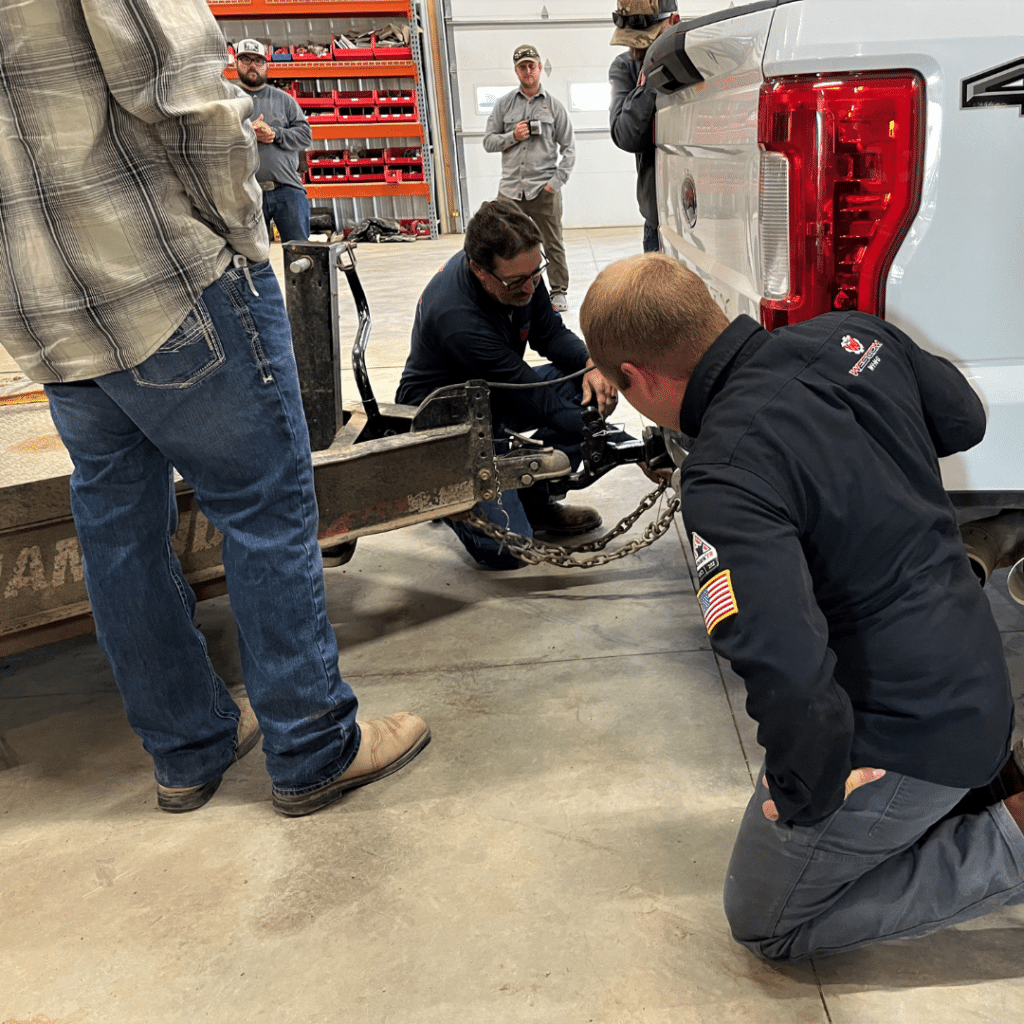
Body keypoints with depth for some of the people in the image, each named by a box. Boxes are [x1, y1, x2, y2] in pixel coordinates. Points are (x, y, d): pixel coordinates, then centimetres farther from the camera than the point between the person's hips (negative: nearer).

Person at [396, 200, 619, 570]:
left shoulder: (520, 267, -13)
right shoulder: (457, 317, -36)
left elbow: (550, 333, 1)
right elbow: (538, 401, -32)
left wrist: (591, 363, -20)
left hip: (494, 398, 8)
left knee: (593, 389, -14)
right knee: (505, 548, -20)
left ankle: (534, 501, 1)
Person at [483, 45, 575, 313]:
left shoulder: (553, 105, 8)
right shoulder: (504, 104, 12)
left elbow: (569, 149, 7)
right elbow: (488, 141, 11)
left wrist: (556, 181, -4)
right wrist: (513, 136, -7)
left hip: (544, 189, -2)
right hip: (510, 190, 2)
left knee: (552, 245, 1)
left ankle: (559, 292, 12)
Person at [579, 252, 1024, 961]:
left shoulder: (725, 476, -31)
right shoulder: (854, 336, -6)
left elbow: (788, 671, -39)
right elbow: (965, 419, 12)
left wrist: (805, 796, -20)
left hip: (904, 735, -8)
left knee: (767, 923, 13)